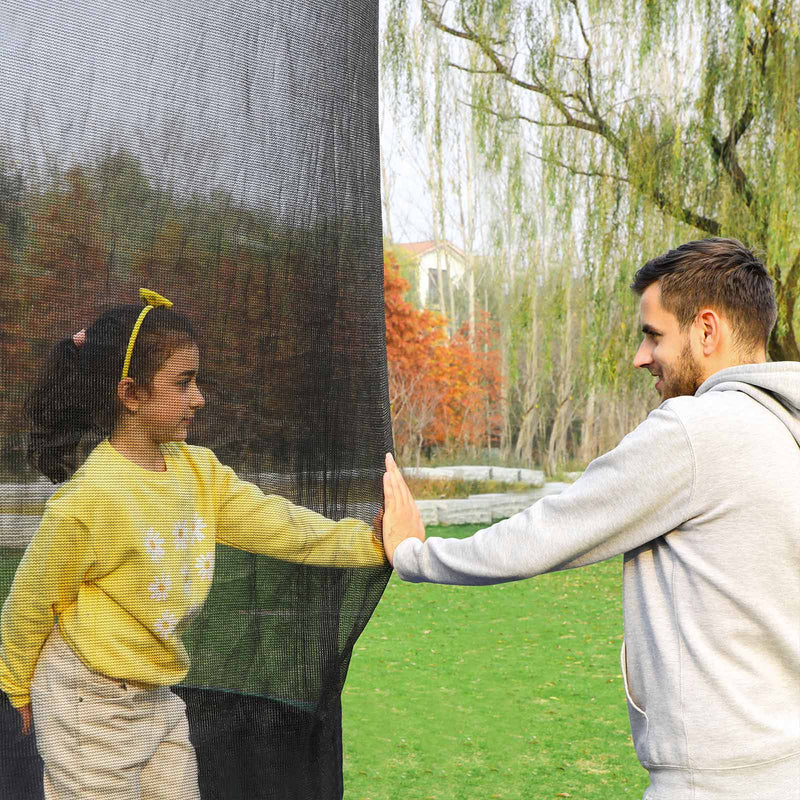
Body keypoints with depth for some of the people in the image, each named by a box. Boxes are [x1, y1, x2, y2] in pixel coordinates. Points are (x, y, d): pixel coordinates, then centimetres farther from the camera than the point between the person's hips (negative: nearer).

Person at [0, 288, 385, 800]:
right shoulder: (89, 497, -24)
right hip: (90, 706, -7)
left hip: (157, 696, 7)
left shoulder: (198, 471, -3)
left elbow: (279, 526, -8)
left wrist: (372, 540, -16)